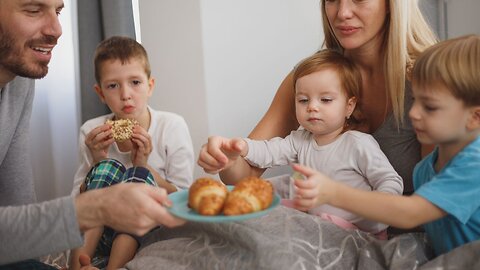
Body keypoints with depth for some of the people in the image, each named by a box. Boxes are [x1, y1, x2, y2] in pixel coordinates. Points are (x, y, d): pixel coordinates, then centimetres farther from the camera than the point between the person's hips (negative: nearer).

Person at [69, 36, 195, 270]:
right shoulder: (91, 133, -2)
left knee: (139, 176, -27)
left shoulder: (173, 126, -7)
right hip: (99, 235, 2)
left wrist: (144, 165, -19)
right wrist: (97, 163, -17)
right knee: (108, 168, -24)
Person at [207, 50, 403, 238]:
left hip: (363, 234, -4)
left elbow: (392, 183, -9)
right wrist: (243, 147, -27)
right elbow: (270, 152, -7)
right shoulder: (301, 140, 6)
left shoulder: (359, 144, -12)